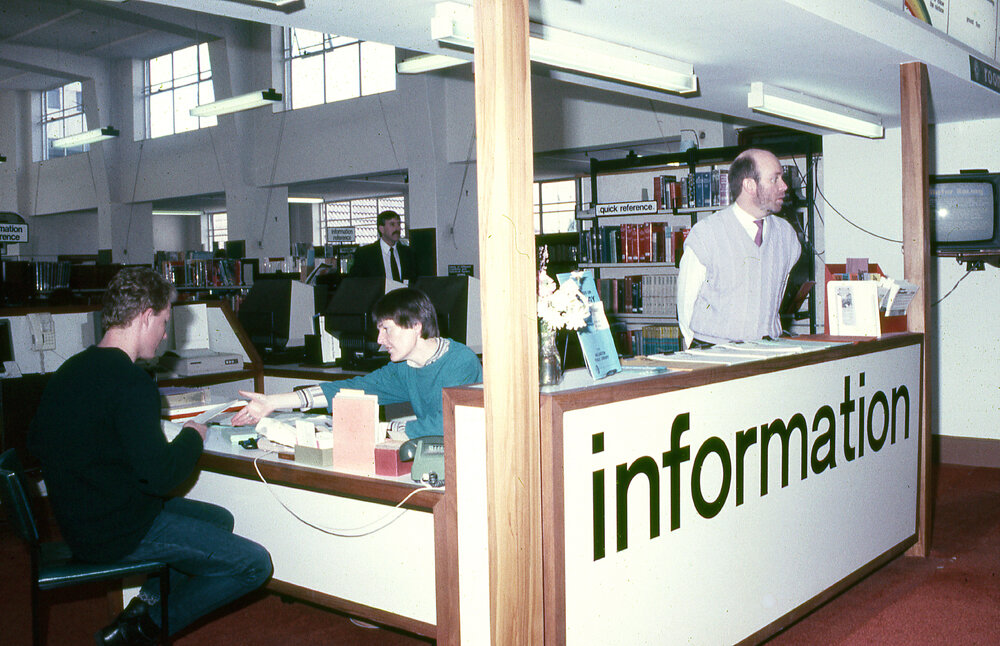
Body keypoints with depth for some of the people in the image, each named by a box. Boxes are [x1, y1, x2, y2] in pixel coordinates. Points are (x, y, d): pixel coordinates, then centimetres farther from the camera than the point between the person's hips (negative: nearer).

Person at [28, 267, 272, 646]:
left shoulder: (72, 369, 6)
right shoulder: (130, 383, -24)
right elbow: (161, 476, -25)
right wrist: (193, 437, -4)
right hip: (119, 532, -10)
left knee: (220, 519, 24)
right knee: (254, 564, -6)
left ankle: (148, 603, 13)